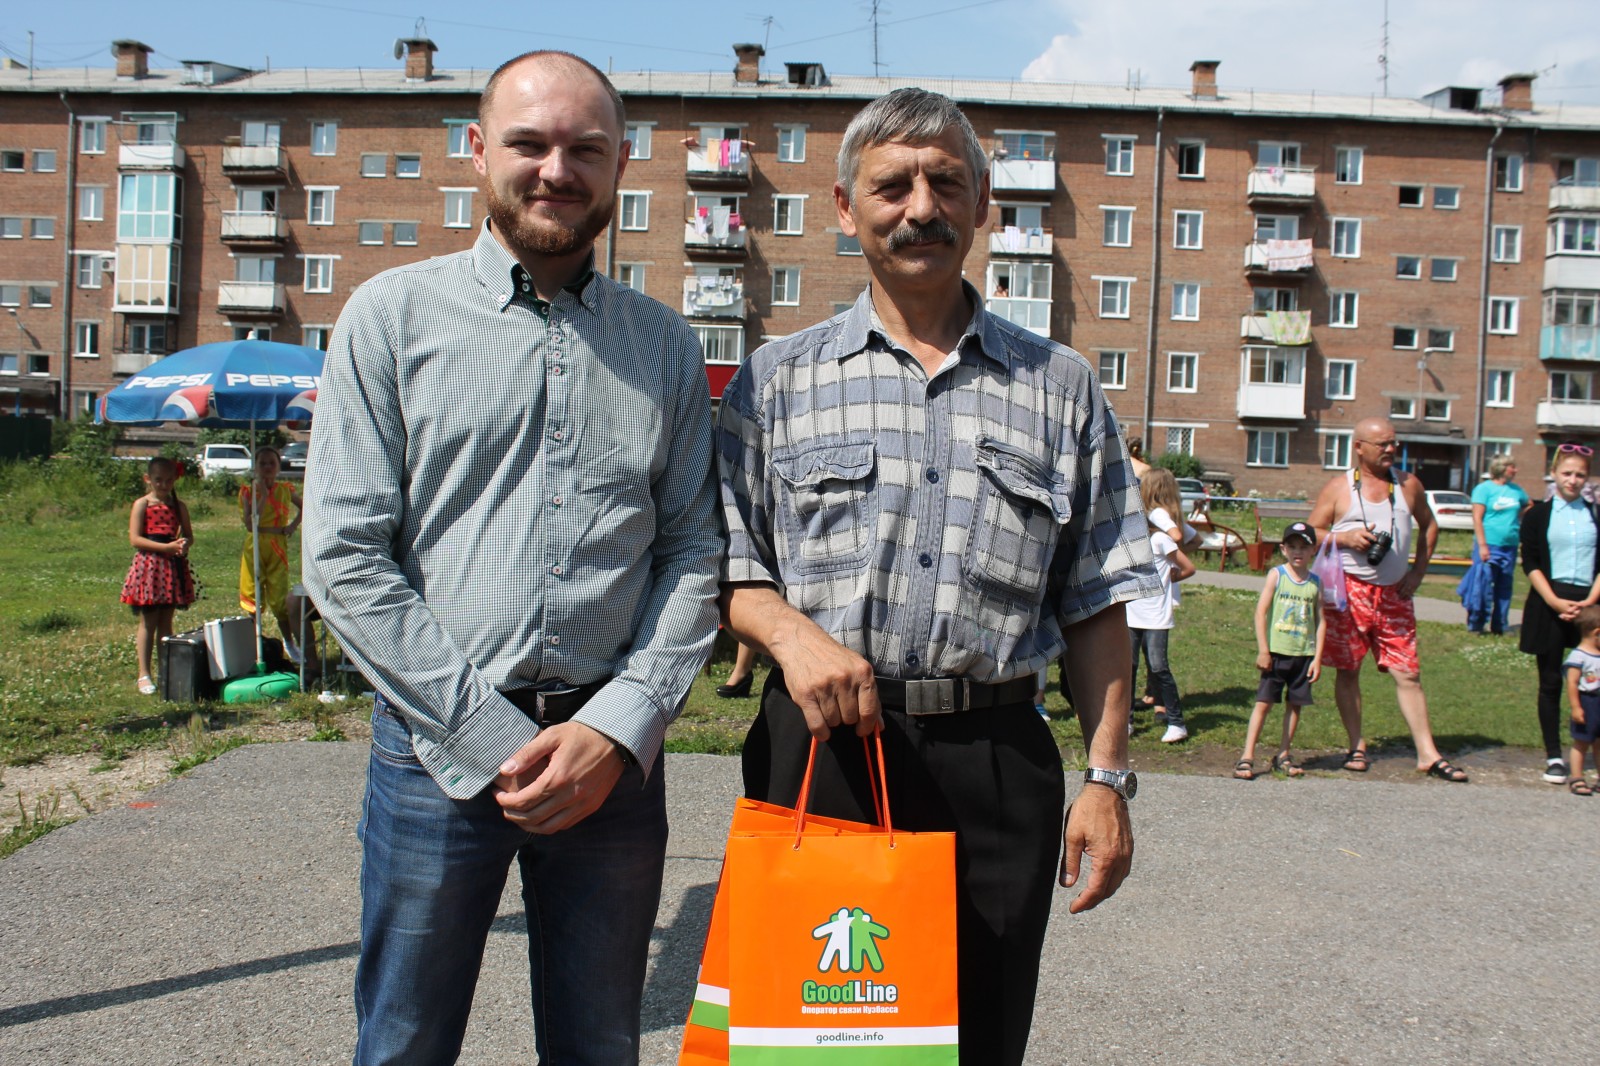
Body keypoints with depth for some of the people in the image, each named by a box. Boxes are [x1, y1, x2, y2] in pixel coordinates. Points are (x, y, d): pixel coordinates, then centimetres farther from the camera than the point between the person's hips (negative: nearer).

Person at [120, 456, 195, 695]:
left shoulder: (179, 506, 10)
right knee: (148, 621, 0)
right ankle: (144, 674, 5)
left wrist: (184, 544, -11)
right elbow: (135, 539, -11)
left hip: (174, 566, 4)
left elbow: (188, 535, 13)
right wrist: (166, 547, -20)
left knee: (166, 621, 10)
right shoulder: (141, 505, -3)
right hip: (149, 564, -4)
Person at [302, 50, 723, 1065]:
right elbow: (345, 558, -5)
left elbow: (695, 553, 5)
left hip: (615, 750, 2)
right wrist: (496, 740, -10)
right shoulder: (394, 315, 1)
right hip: (438, 749, -2)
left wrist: (620, 728, -9)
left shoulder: (666, 344, 9)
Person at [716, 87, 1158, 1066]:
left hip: (997, 765, 1)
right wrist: (790, 630, -14)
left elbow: (1096, 604, 8)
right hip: (816, 753, 0)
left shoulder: (1061, 387, 8)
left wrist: (1107, 777, 3)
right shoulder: (777, 379, 6)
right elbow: (727, 567, 6)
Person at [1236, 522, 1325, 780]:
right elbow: (1261, 611, -7)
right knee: (1264, 702, -4)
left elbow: (1320, 621, 7)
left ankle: (1283, 756, 21)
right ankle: (1247, 757, -3)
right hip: (1277, 651, -3)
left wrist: (1317, 657, 1)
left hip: (1304, 654, 3)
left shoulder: (1315, 582, 5)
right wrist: (1263, 650, -11)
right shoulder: (1276, 575, -3)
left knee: (1295, 704, 9)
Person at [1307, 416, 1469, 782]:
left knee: (1408, 673, 1)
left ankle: (1427, 754, 5)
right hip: (1349, 591, -2)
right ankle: (1357, 746, 17)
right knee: (1347, 670, 4)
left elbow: (1428, 525, 20)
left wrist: (1418, 571, 9)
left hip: (1394, 594, 2)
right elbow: (1312, 532, 2)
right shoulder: (1338, 487, 1)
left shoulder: (1408, 484, 8)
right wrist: (1345, 536, -17)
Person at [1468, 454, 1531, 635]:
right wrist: (1482, 545, -17)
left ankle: (1499, 626, 15)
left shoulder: (1516, 490, 11)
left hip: (1510, 546, 6)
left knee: (1504, 588, 8)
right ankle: (1475, 625, 3)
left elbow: (1529, 505, 31)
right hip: (1489, 545, -6)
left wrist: (1517, 520, 15)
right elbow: (1477, 518, -11)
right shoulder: (1484, 488, -5)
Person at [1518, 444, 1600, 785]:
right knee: (1551, 682, 2)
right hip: (1548, 605, -1)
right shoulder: (1538, 514, 5)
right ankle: (1554, 757, 8)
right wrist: (1556, 602, -12)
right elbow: (1530, 563, -1)